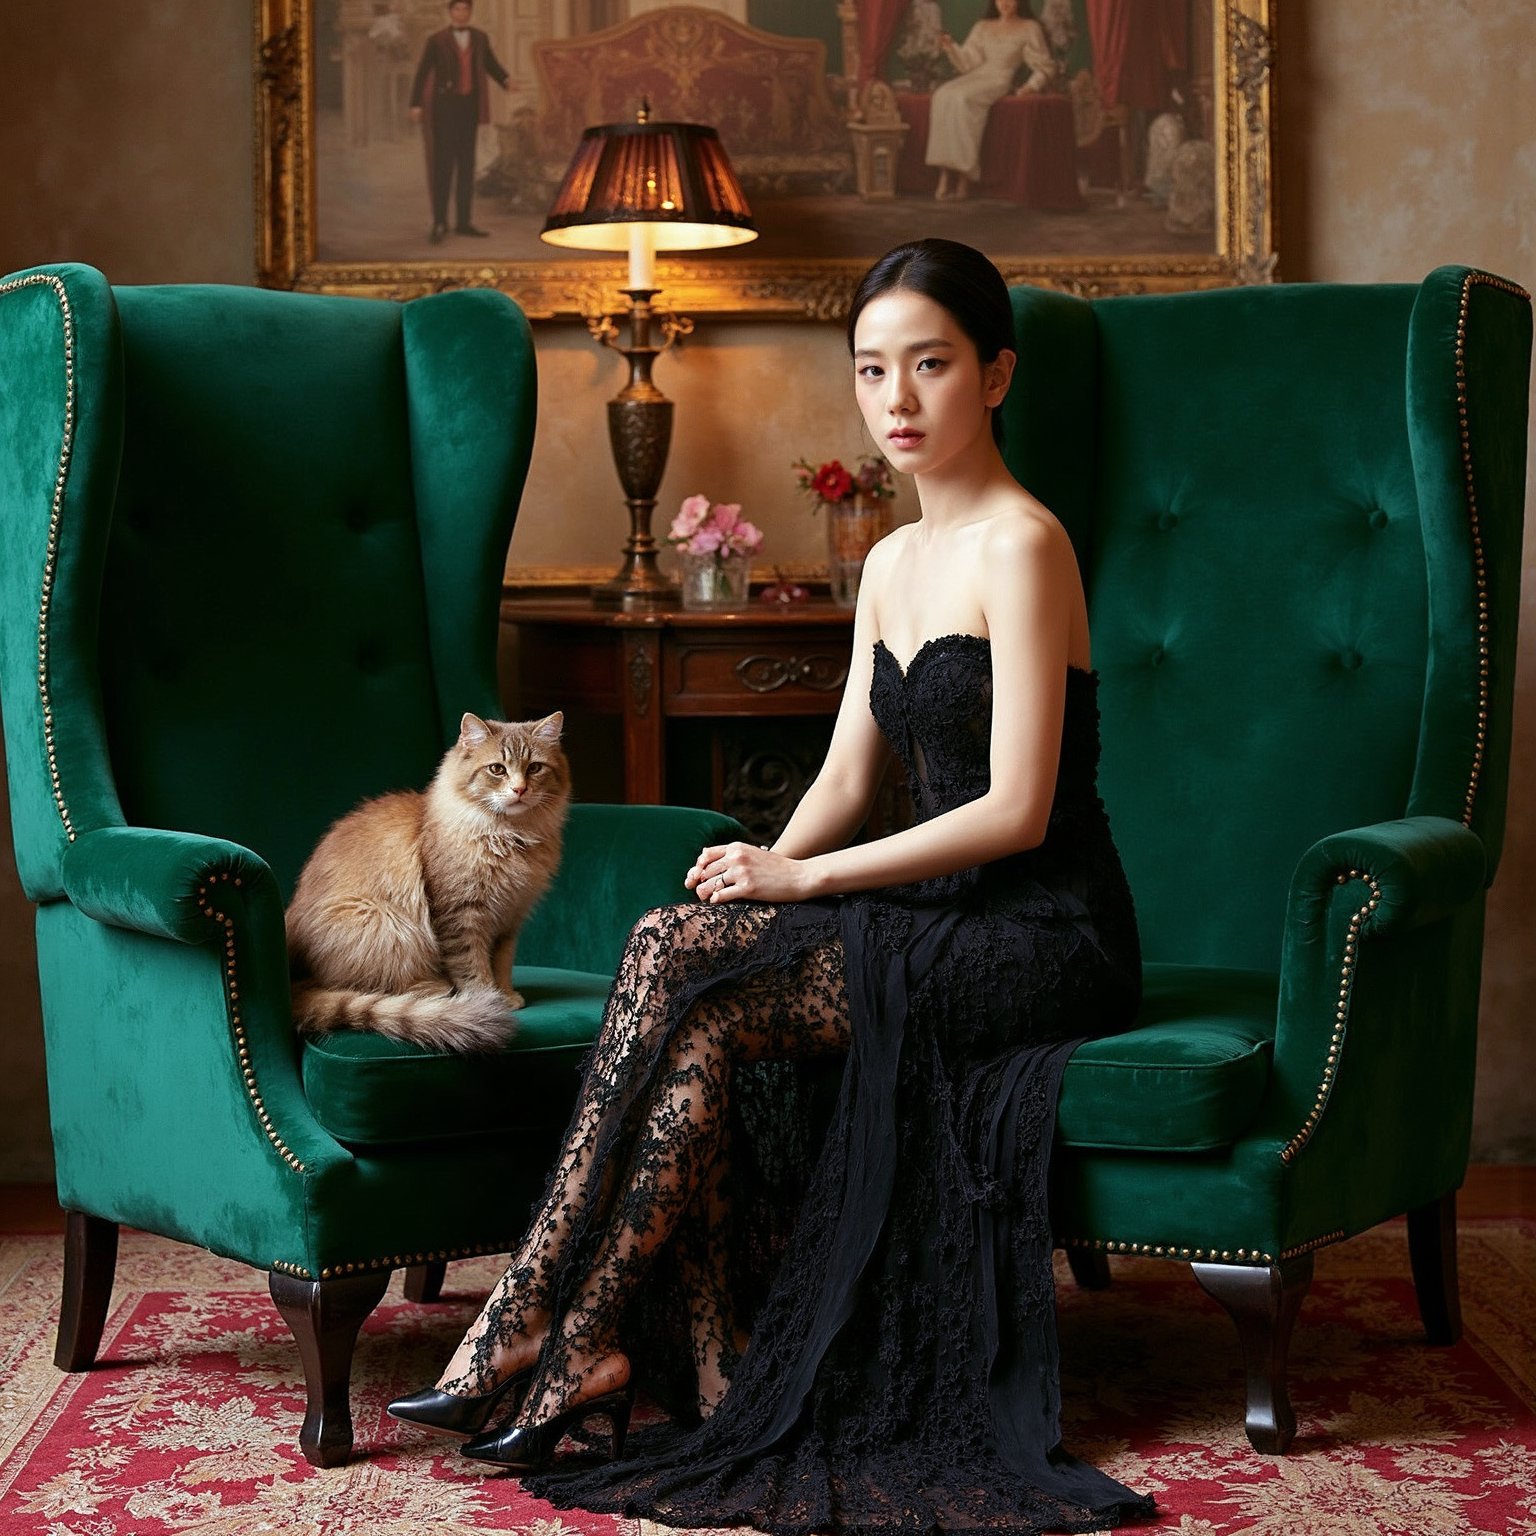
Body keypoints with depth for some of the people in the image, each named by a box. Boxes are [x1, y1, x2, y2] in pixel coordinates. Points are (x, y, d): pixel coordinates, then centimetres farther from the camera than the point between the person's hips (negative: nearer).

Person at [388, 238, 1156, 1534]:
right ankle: (735, 1404, -19)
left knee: (680, 959, -22)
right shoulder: (891, 564, 15)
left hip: (1041, 938, -7)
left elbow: (1015, 810, -17)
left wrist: (800, 881, -17)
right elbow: (846, 779, 13)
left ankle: (550, 1344, -15)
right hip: (936, 924, 7)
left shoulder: (1021, 547, -11)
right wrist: (767, 867, -9)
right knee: (696, 1040, -20)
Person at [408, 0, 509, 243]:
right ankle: (439, 222, -6)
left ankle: (463, 221, 11)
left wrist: (506, 81, -4)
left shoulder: (480, 38, 9)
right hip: (444, 104, -4)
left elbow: (491, 65, 17)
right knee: (442, 163, -8)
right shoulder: (436, 40, -2)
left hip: (468, 106, 4)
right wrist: (415, 105, -13)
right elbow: (422, 72, -4)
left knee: (466, 162, 6)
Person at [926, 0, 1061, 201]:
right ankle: (945, 172, -34)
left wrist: (1032, 86, -9)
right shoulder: (982, 28, 23)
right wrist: (950, 47, -3)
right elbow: (968, 63, 14)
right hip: (976, 77, 4)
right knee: (943, 96, -29)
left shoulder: (1030, 28, 12)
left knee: (962, 98, -35)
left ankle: (965, 174, -35)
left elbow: (1044, 66, 8)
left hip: (1001, 80, -4)